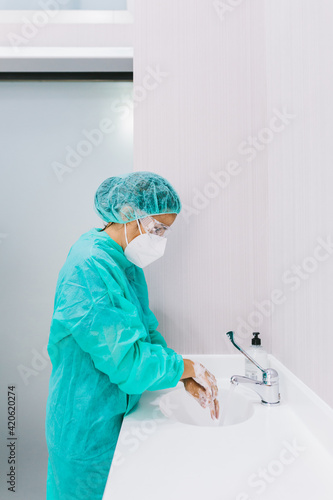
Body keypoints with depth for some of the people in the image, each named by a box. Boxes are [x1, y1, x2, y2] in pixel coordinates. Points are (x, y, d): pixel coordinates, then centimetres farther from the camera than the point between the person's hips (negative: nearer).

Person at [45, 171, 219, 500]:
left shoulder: (127, 263, -1)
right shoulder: (88, 268, -29)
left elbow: (146, 332, 4)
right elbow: (126, 360, -29)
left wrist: (187, 380, -6)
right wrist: (188, 368, -16)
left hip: (118, 409, 8)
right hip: (88, 423, -8)